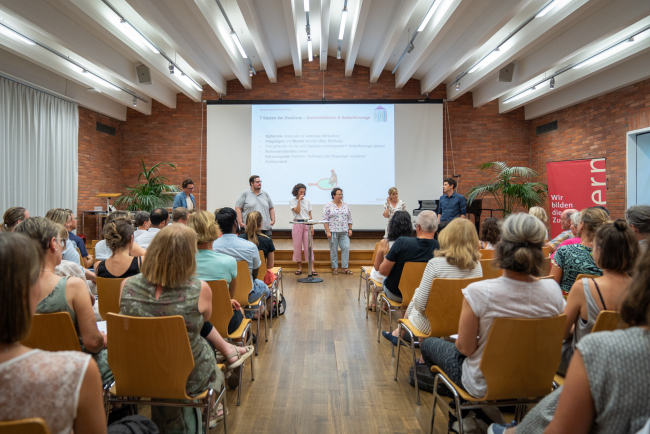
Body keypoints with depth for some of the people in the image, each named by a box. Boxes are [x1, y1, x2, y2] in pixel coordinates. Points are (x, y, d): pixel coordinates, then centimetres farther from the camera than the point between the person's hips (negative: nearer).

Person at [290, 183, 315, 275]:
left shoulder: (307, 202, 12)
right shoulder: (292, 201, 4)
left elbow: (310, 215, 11)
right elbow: (297, 211, -12)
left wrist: (312, 227, 3)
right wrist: (299, 200, -8)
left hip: (307, 225, 2)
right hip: (297, 225, -1)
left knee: (308, 247, -3)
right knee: (297, 247, 2)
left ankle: (312, 268, -3)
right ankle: (299, 267, 13)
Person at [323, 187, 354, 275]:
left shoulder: (345, 205, 10)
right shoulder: (328, 206, -3)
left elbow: (349, 218, 13)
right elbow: (325, 220, -6)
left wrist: (350, 229, 6)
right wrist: (328, 231, -12)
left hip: (344, 232, 3)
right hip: (333, 231, -3)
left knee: (346, 248, -3)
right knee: (333, 249, 3)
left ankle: (345, 268, 4)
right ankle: (335, 268, 13)